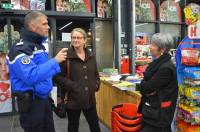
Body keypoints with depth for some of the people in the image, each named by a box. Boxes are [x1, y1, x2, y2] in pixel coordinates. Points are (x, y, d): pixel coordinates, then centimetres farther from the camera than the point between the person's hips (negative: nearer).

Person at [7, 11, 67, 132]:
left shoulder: (40, 45, 10)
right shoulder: (20, 49, -19)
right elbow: (31, 76, -33)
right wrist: (55, 61, -27)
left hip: (44, 98, 8)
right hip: (31, 102, -8)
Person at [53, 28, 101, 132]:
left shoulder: (91, 56, 8)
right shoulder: (66, 56, -13)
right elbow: (57, 76, -13)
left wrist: (96, 84, 6)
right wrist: (71, 86, -19)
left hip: (89, 98, 5)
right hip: (73, 98, -4)